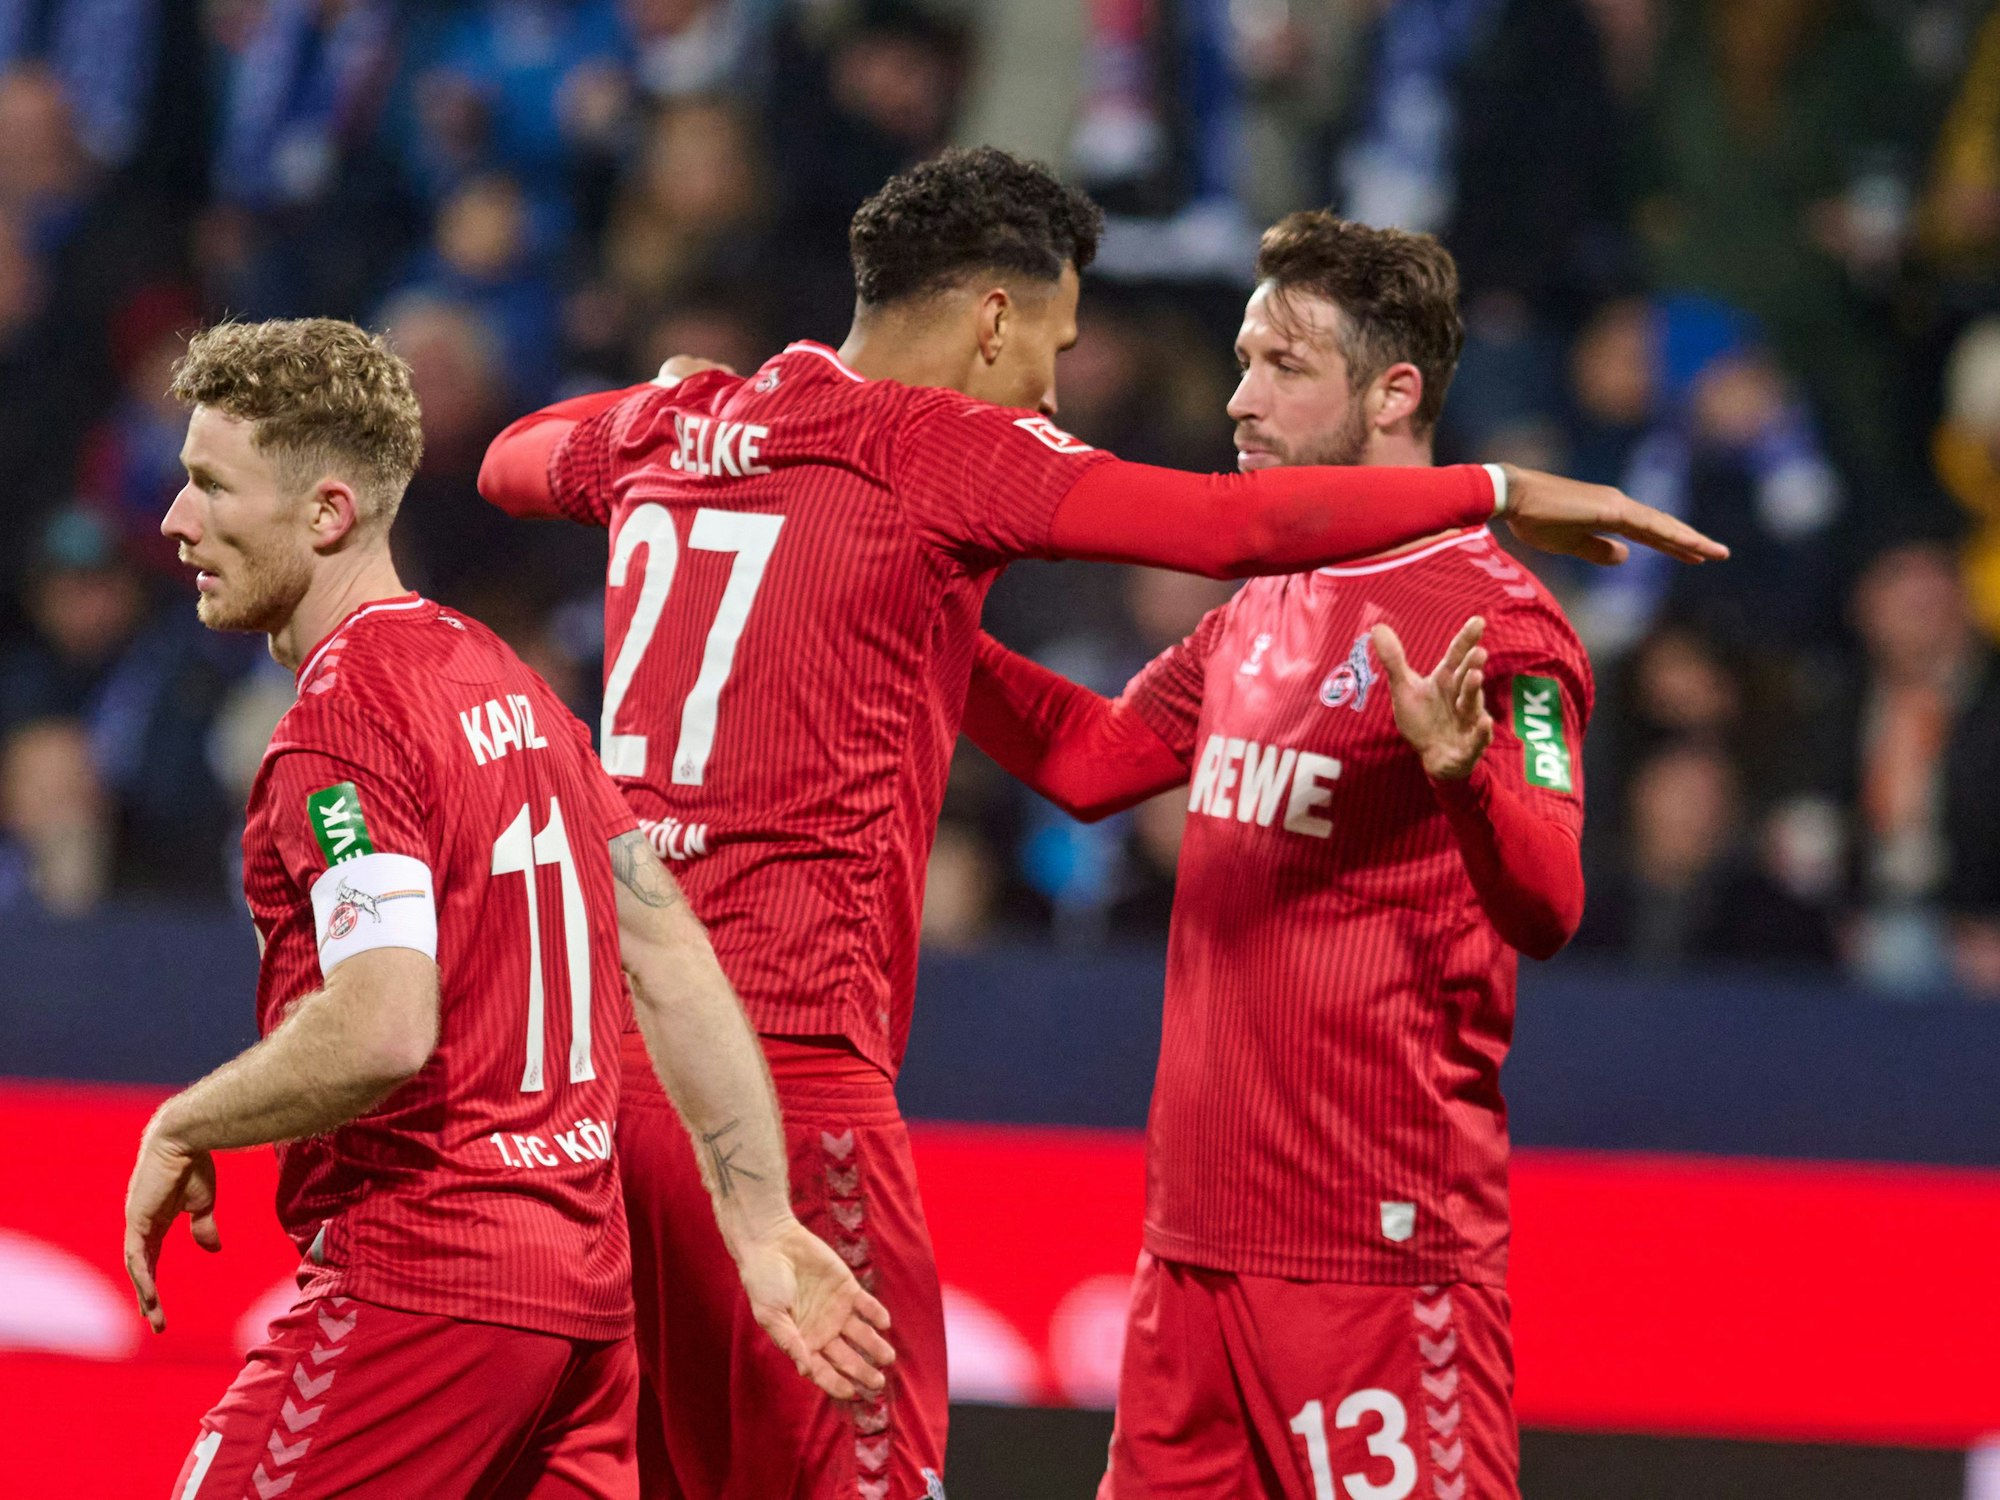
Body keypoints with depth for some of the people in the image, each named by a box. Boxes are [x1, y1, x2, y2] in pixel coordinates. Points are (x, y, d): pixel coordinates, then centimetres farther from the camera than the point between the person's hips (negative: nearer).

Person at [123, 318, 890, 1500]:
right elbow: (672, 961, 13)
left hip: (418, 1289, -9)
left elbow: (380, 1028, -24)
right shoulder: (501, 680, 14)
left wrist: (183, 1131, -9)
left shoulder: (345, 714, -13)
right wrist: (763, 1226, 13)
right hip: (582, 1282, 9)